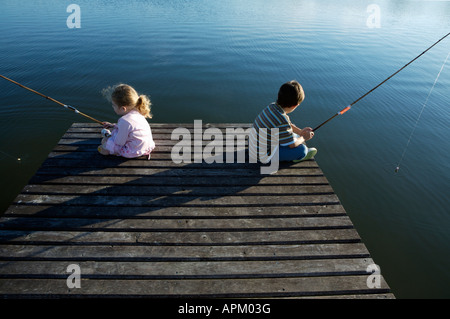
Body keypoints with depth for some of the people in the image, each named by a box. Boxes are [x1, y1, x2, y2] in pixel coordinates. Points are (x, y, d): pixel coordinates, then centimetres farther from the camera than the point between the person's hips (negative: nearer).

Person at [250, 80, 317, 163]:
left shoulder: (273, 106, -6)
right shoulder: (282, 122, -33)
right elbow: (292, 145, -20)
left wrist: (300, 131, 8)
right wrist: (304, 138, -2)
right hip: (264, 155, -10)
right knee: (302, 149, -12)